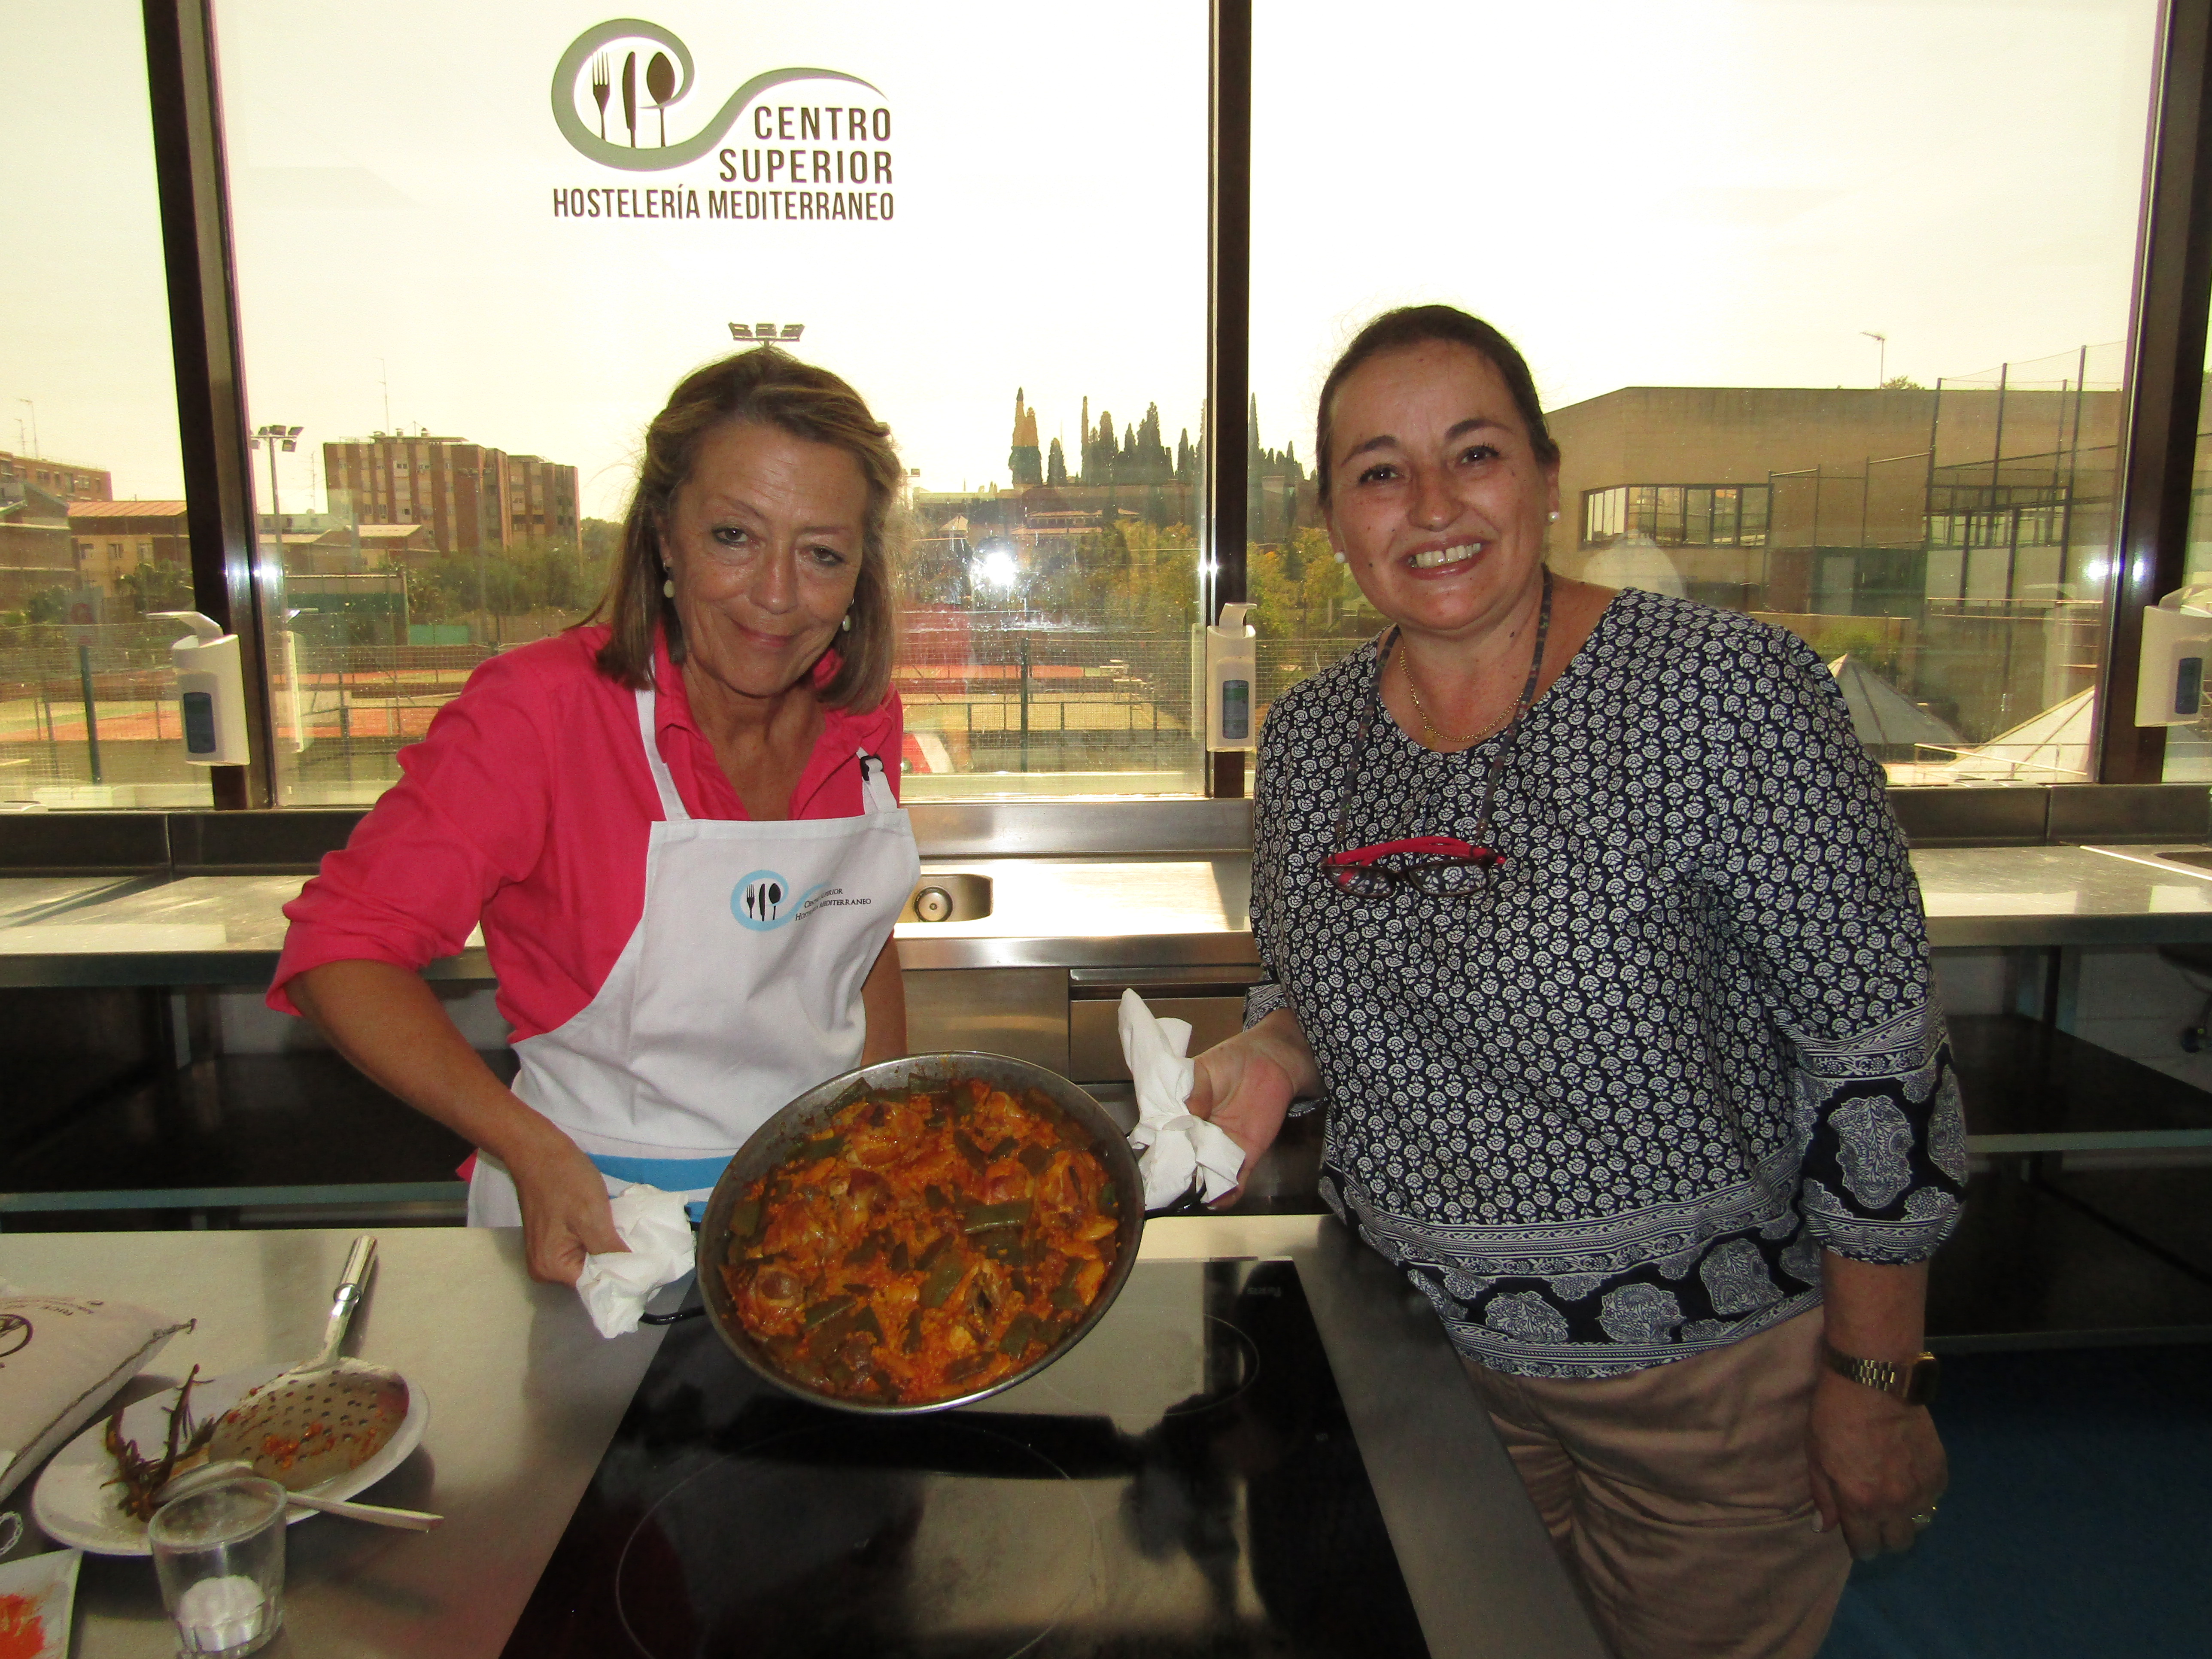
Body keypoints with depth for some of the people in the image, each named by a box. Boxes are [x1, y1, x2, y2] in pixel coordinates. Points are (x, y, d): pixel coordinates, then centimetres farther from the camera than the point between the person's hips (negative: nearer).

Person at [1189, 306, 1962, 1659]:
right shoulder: (1309, 737, -3)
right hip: (1423, 1357, 5)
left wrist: (1875, 1383, -12)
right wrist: (1274, 1056, -11)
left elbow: (1881, 1049, -16)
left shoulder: (1722, 690, -20)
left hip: (1711, 1377, -4)